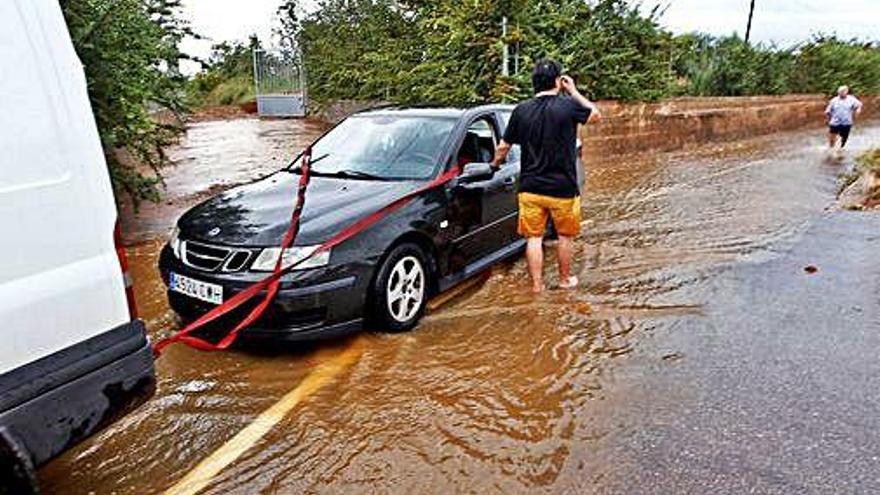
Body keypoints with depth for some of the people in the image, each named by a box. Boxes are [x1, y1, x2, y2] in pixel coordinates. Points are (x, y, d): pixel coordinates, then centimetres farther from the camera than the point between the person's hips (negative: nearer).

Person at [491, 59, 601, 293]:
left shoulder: (521, 110, -2)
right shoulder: (568, 106, -10)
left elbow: (503, 147, 4)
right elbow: (596, 115, 9)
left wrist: (495, 164, 23)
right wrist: (574, 92, 14)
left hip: (530, 188, 2)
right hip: (563, 188, -1)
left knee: (534, 237, 8)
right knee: (565, 235, 16)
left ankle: (537, 285, 13)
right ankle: (565, 279, 31)